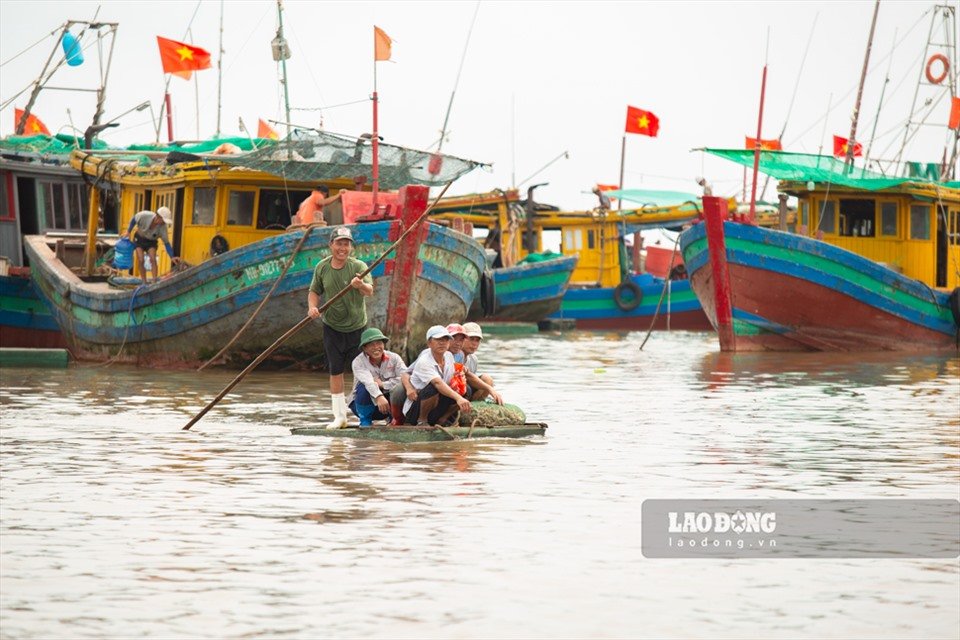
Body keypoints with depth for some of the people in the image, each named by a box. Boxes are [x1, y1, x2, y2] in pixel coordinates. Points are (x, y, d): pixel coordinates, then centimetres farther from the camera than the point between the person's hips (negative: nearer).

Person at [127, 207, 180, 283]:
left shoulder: (163, 227, -29)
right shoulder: (144, 216, -33)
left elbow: (166, 243, -21)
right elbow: (134, 219, -10)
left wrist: (172, 257, -29)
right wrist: (128, 231, -2)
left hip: (151, 241, 1)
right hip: (139, 239, 0)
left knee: (153, 259, -20)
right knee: (141, 261, -15)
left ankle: (155, 282, -21)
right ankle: (144, 282, -4)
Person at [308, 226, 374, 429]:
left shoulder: (359, 266, -14)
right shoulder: (322, 267, -2)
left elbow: (370, 291, -28)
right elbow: (314, 291, 9)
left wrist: (361, 286, -51)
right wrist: (312, 306, -12)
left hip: (357, 327, -3)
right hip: (332, 327, 3)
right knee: (335, 371, 6)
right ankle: (339, 416, 15)